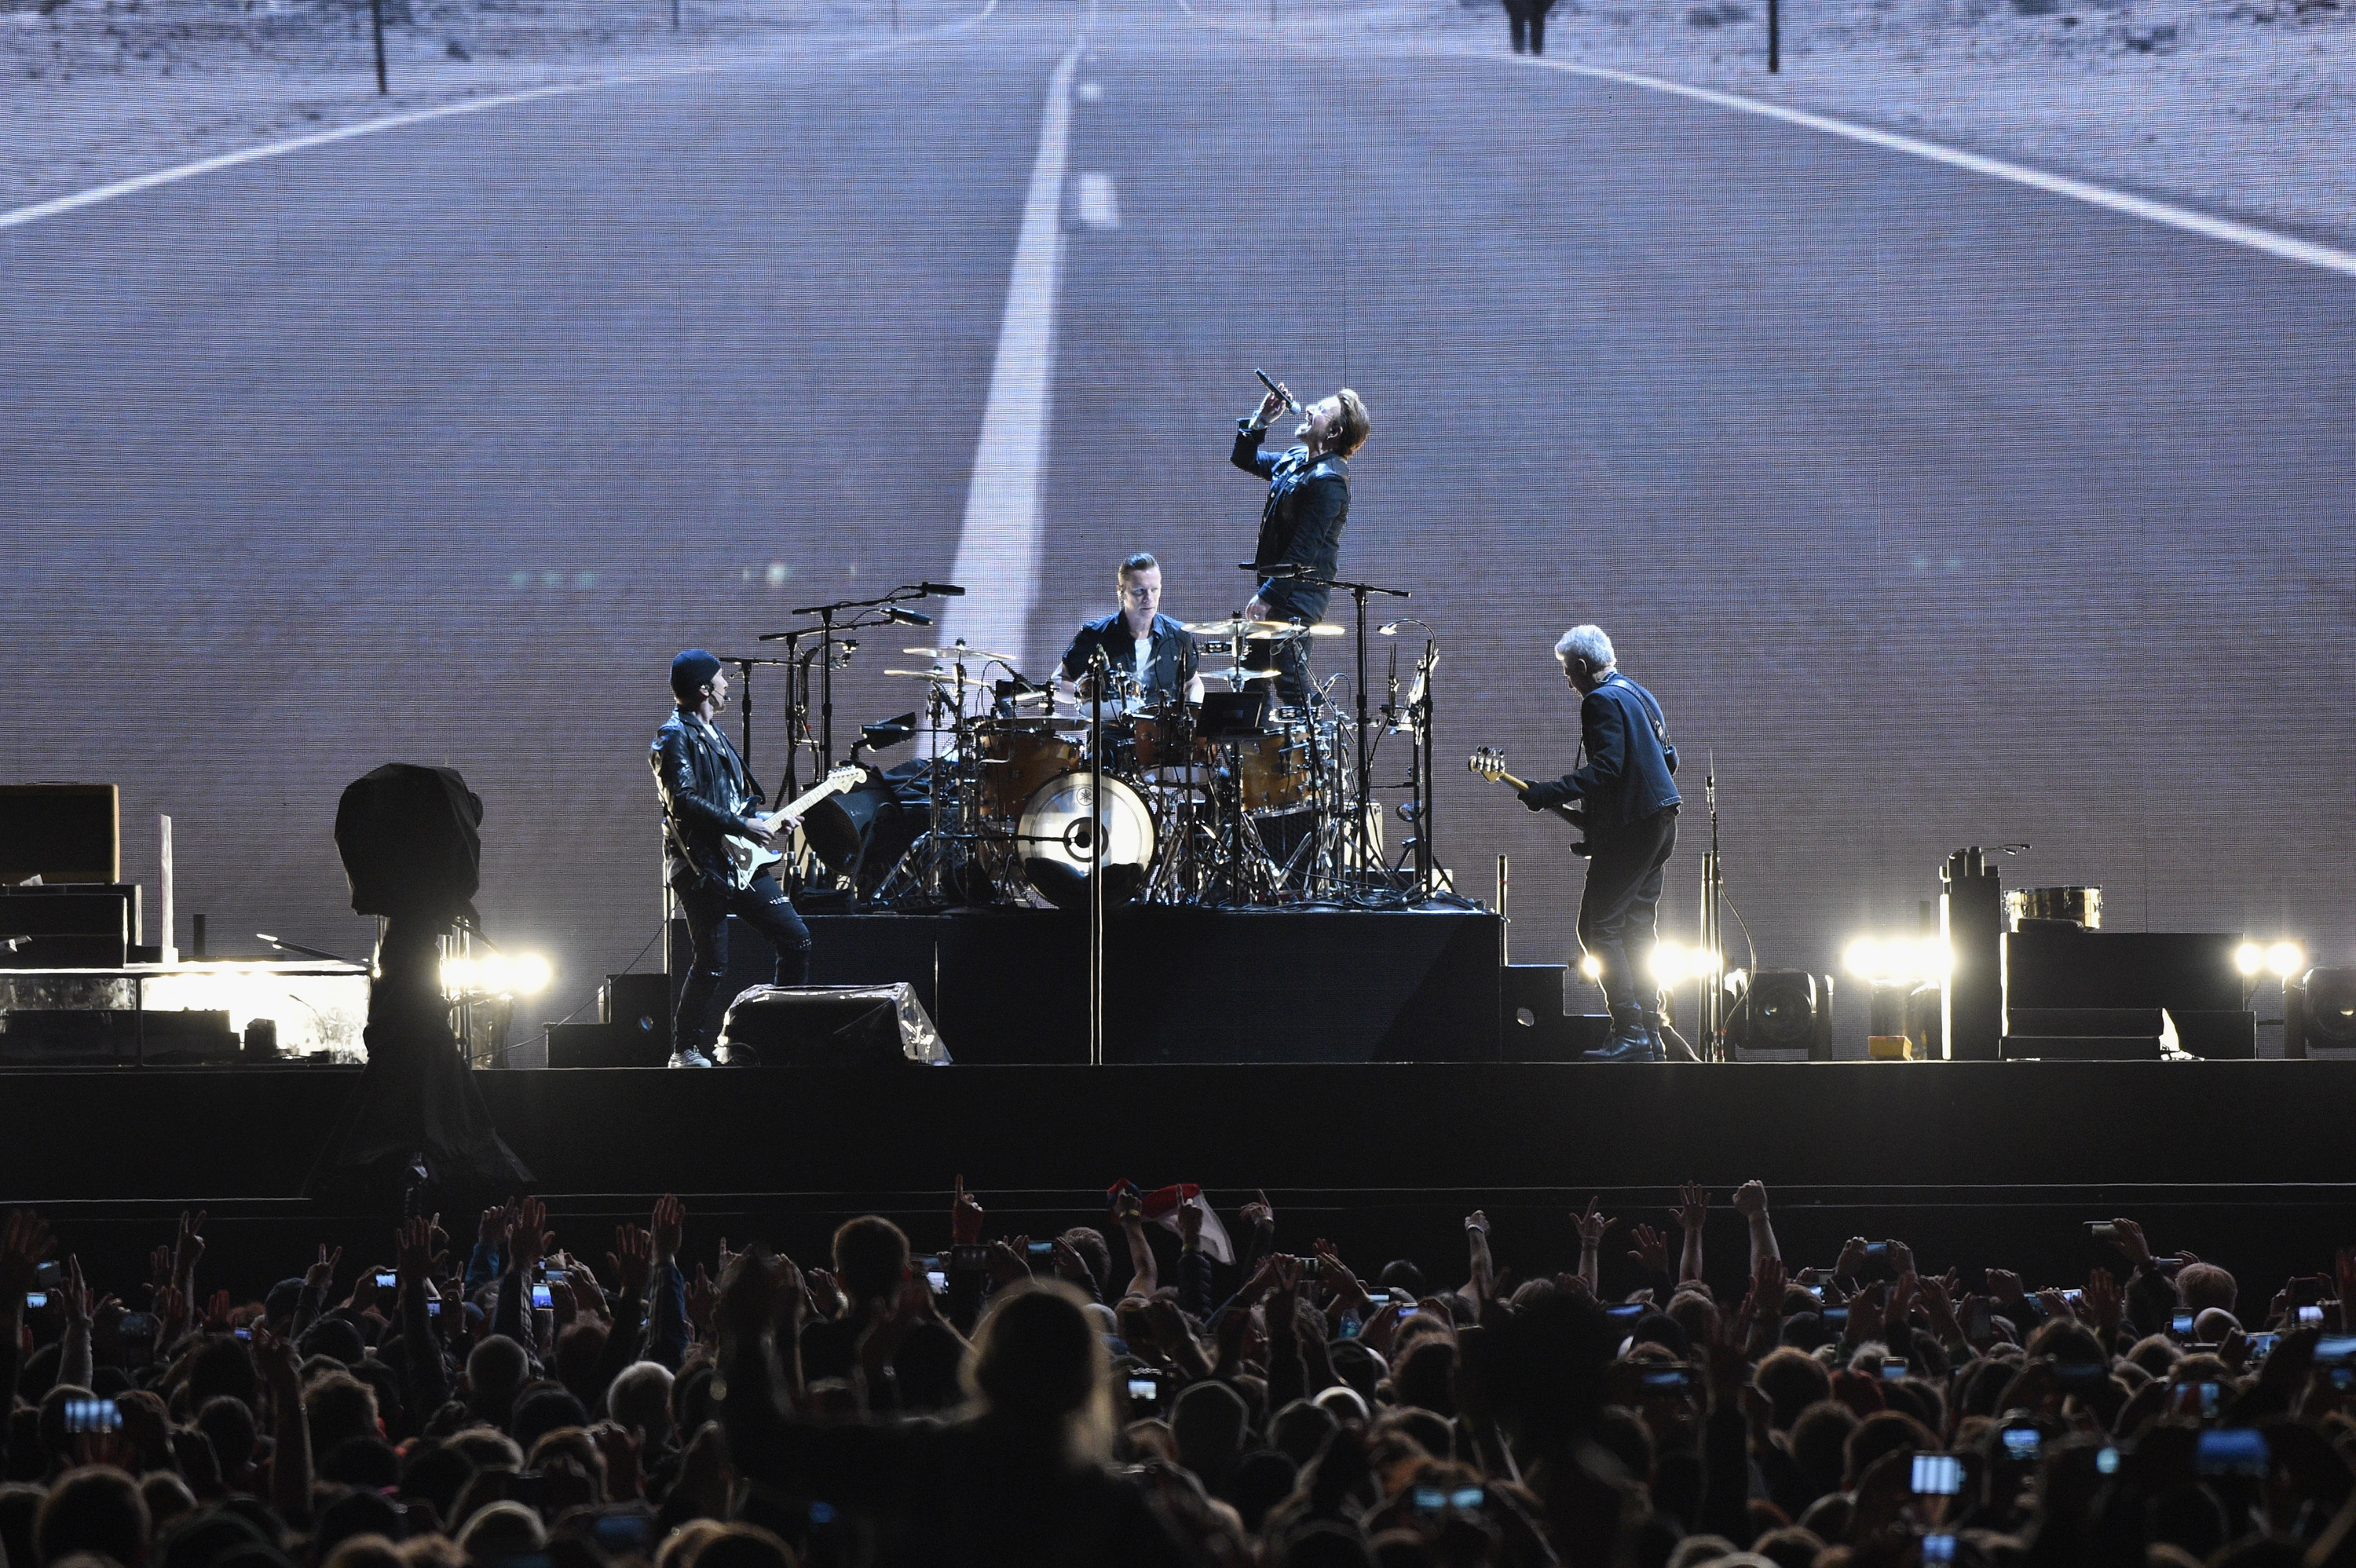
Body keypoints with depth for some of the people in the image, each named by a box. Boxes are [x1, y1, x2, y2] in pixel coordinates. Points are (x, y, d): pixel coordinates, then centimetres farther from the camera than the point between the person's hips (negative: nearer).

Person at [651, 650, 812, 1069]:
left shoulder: (713, 735, 20)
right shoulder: (675, 738, -10)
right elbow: (684, 802, -21)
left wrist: (767, 820, 13)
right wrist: (742, 826, -18)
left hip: (742, 863, 9)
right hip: (702, 867, -9)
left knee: (795, 939, 5)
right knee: (713, 966, -8)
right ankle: (685, 1051, 5)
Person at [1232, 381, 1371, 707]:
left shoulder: (1328, 480, -18)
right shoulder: (1295, 460, 11)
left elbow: (1303, 550, -21)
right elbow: (1246, 459, 26)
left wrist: (1267, 596, -21)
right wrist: (1260, 419, 9)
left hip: (1299, 595, -10)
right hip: (1276, 585, 10)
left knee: (1290, 682, -9)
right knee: (1251, 672, 14)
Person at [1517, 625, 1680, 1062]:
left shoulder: (1601, 701, -13)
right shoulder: (1641, 695, 17)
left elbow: (1605, 770, -23)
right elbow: (1668, 759, 23)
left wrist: (1548, 793, -23)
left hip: (1629, 827, -10)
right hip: (1662, 823, 10)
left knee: (1598, 928, -8)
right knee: (1638, 928, 13)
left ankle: (1629, 1035, -14)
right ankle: (1650, 1033, 12)